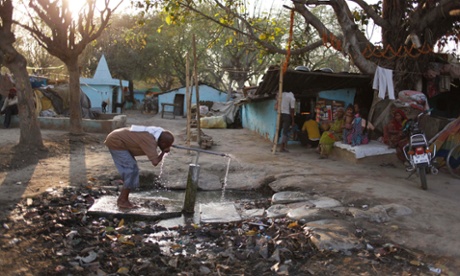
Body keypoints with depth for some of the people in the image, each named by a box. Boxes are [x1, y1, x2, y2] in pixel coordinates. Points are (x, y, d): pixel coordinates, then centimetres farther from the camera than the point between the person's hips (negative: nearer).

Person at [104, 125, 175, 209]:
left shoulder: (154, 133, -1)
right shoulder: (150, 141, -28)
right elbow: (155, 162, -35)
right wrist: (164, 152, -16)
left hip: (116, 139, 10)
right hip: (115, 142, -10)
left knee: (132, 170, 11)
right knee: (131, 171, -10)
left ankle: (122, 199, 16)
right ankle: (123, 201, -2)